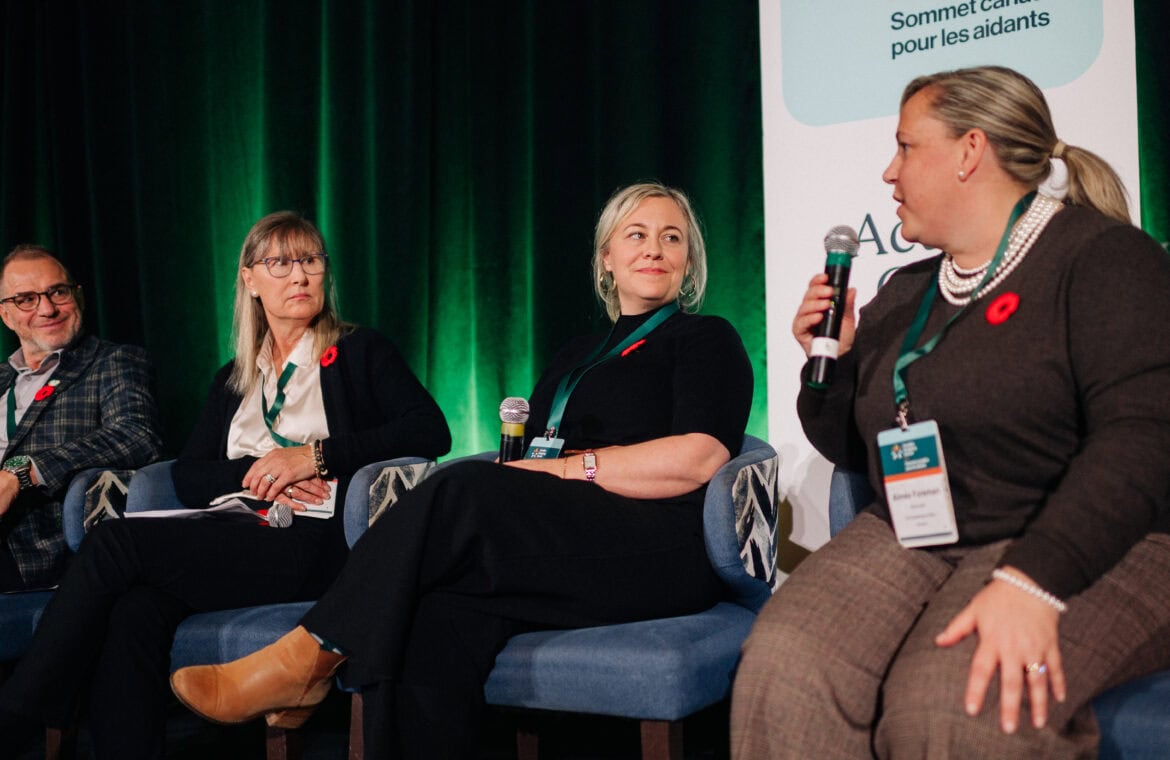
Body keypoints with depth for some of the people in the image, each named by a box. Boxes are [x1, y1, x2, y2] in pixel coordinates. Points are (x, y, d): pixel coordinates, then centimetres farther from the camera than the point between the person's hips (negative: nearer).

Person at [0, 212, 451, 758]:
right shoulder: (232, 380, 26)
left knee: (115, 542, -21)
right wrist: (253, 477, -6)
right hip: (234, 544, 5)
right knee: (135, 612, -30)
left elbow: (431, 430, -5)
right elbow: (187, 476, 16)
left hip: (315, 547, -4)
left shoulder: (361, 354, 11)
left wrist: (316, 455, -12)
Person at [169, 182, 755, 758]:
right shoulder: (576, 355, 29)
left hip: (661, 552, -5)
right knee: (435, 621, -29)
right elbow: (530, 461, 18)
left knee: (464, 491, -28)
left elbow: (697, 460, -8)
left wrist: (567, 468, -7)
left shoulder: (705, 340, 10)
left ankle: (306, 657, -22)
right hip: (567, 552, 5)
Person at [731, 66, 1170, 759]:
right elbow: (852, 447, 27)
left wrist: (1032, 581, -31)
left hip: (1082, 547, -5)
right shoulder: (903, 297, 18)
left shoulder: (1102, 258, -4)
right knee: (783, 676, -25)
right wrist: (832, 360, 7)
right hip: (909, 539, 6)